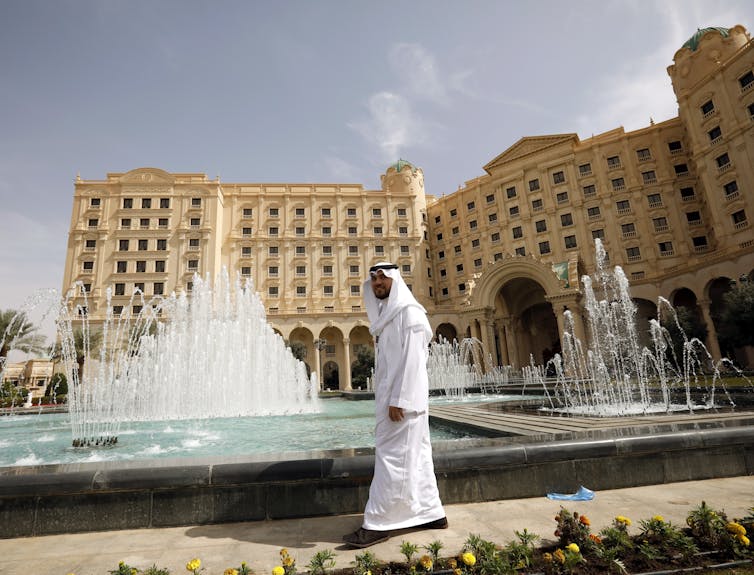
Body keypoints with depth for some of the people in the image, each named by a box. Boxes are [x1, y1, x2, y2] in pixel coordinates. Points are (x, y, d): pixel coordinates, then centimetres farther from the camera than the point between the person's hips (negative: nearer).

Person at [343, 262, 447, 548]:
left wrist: (398, 401, -21)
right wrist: (386, 401, 14)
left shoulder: (408, 312, -10)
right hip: (391, 396, 9)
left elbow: (412, 360, -18)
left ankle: (377, 524, 4)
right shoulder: (386, 313, 18)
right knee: (414, 457, 13)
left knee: (391, 457, -4)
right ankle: (431, 513, 23)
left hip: (402, 398, -9)